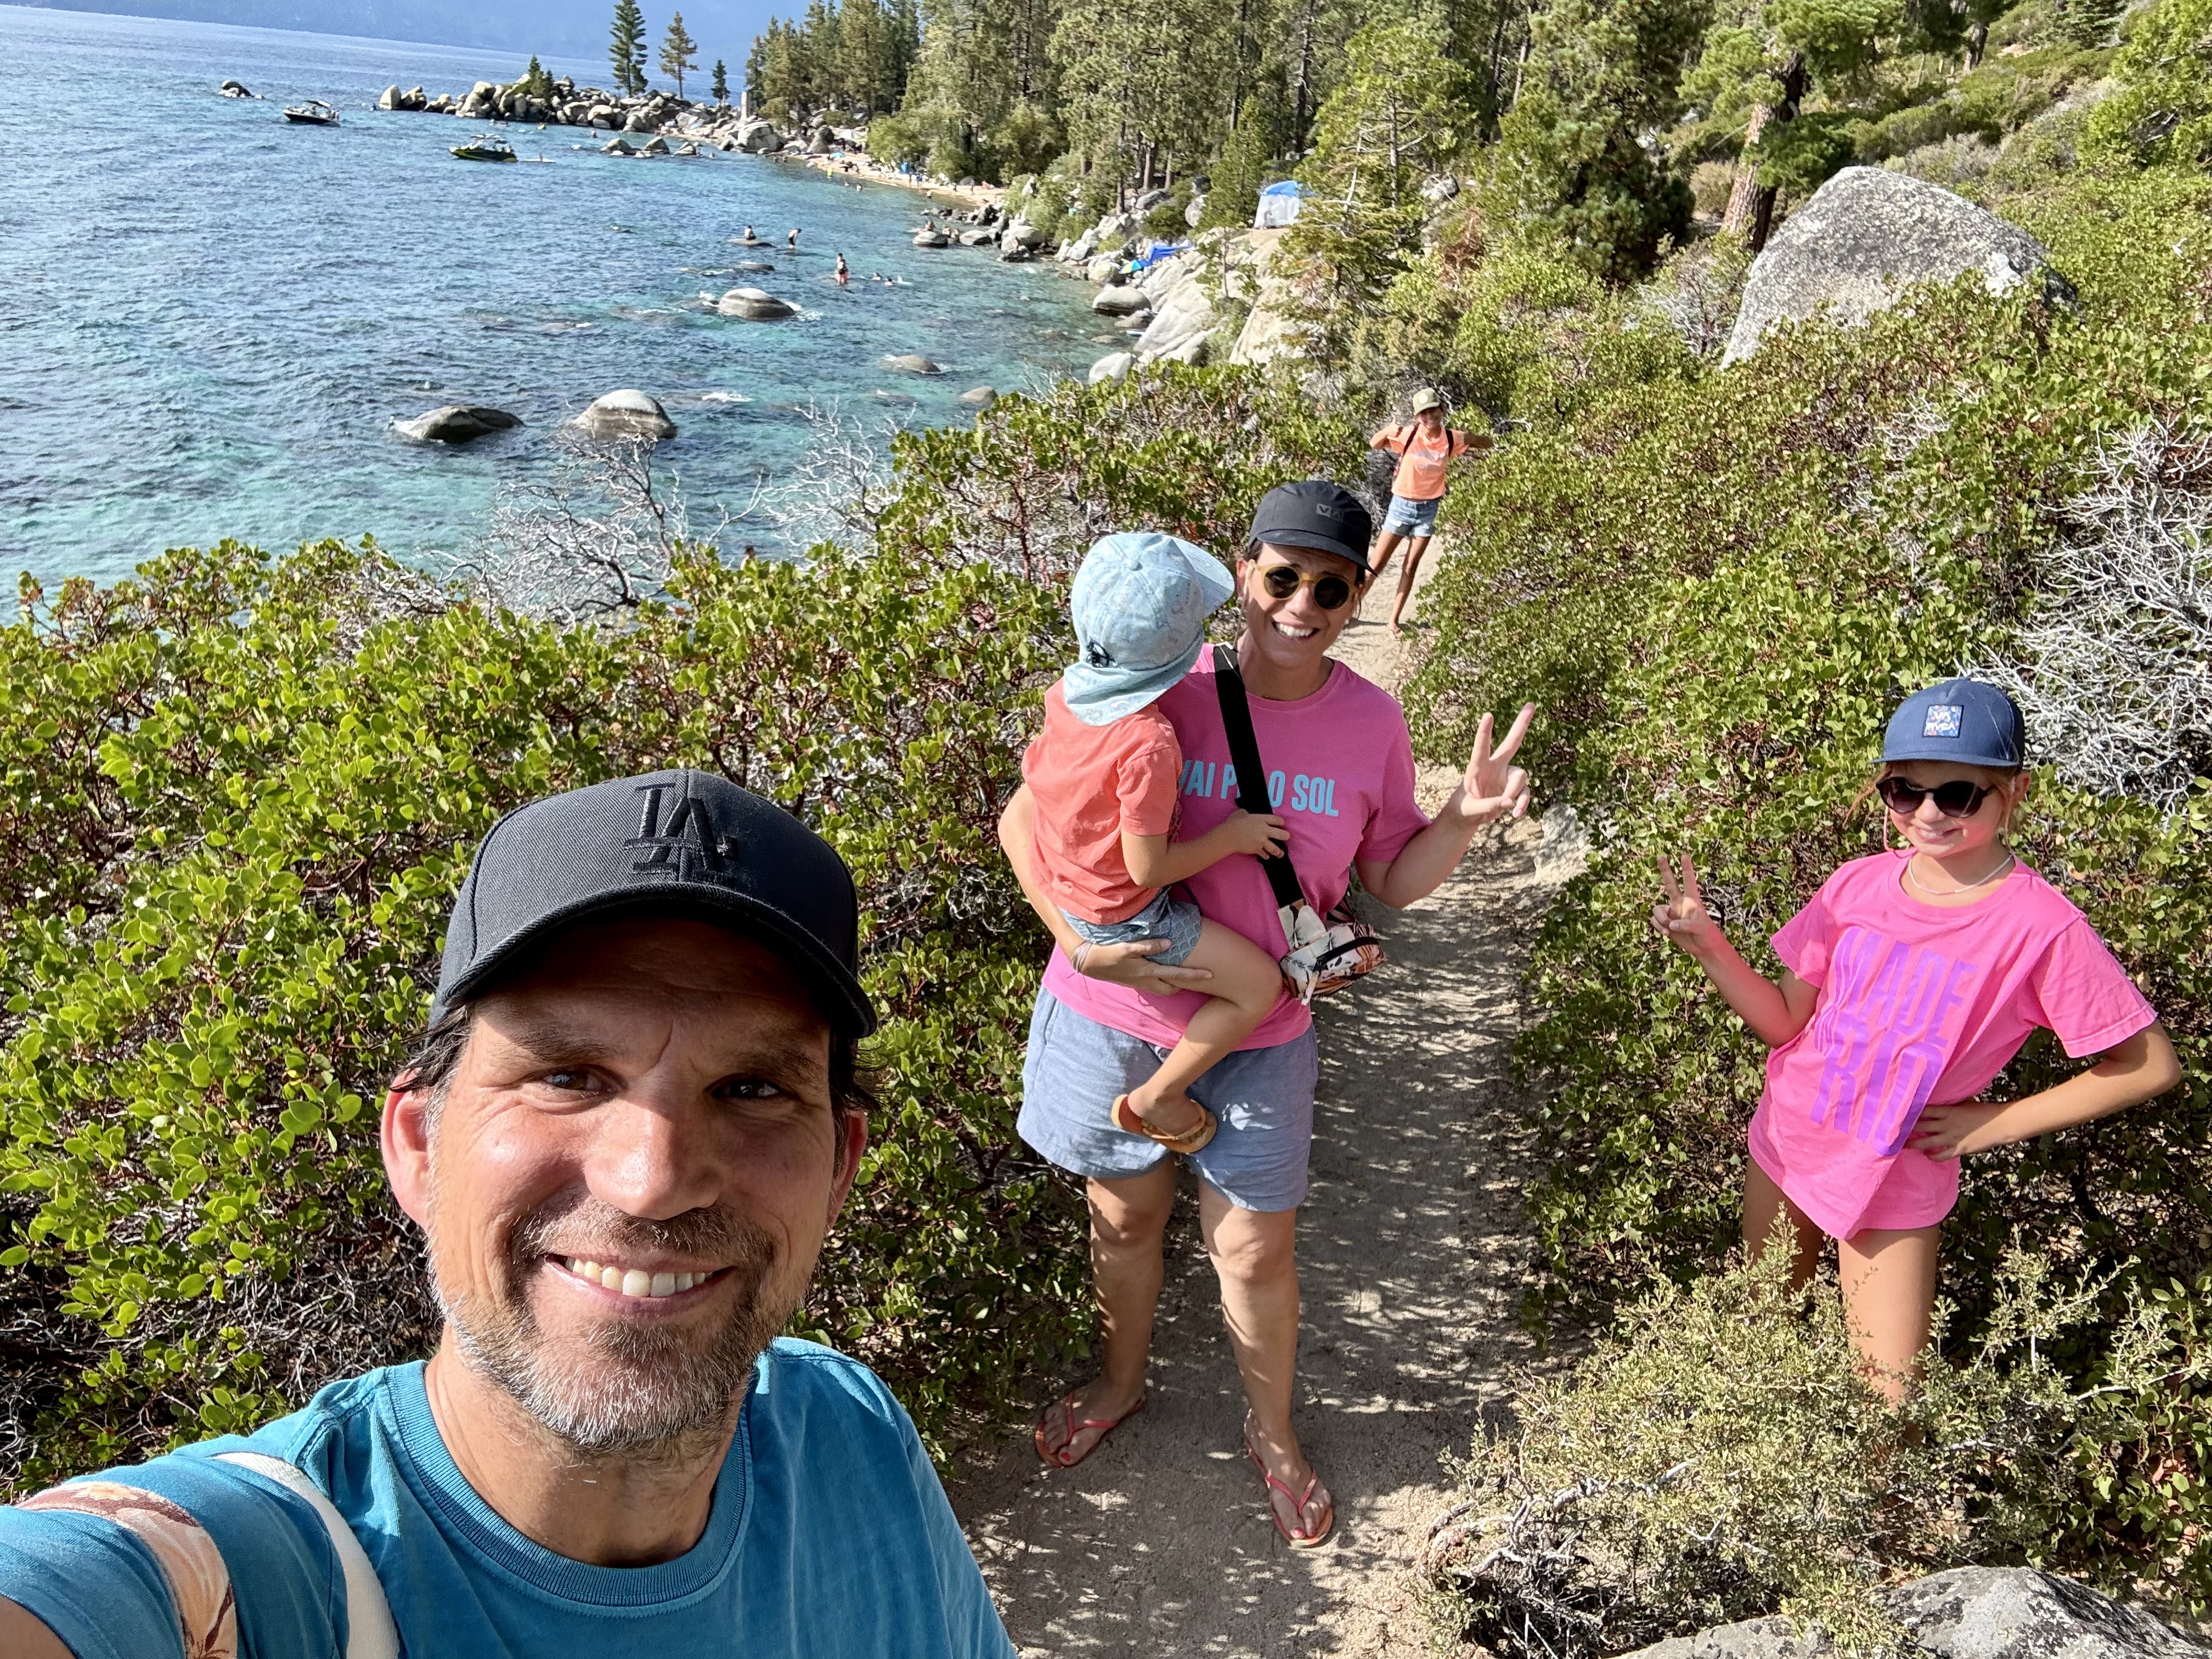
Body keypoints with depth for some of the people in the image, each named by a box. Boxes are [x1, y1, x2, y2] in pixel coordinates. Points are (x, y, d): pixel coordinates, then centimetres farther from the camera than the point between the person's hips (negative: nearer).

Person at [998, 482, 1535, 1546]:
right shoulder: (1155, 693, -16)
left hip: (1258, 1033, 1)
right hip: (1115, 1016, 0)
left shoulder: (1372, 724, -7)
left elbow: (1392, 882, 3)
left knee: (1254, 1251, 12)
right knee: (1124, 1218, 21)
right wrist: (1082, 941, -20)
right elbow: (1023, 821, -8)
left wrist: (1463, 820, -15)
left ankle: (1271, 1434, 41)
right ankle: (1121, 1380, 51)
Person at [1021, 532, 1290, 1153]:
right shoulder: (1149, 742, -35)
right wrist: (1235, 834, -15)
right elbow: (1148, 869, -27)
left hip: (1062, 885, 9)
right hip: (1122, 915, -9)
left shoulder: (1065, 693, -12)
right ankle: (1154, 1099, 10)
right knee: (1260, 984, -2)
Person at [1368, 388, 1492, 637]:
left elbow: (1487, 443, 1)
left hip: (1429, 508, 2)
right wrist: (1389, 430, -36)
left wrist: (1470, 438, -21)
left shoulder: (1451, 439, -8)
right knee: (1377, 565, 1)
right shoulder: (1409, 434, -15)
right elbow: (1373, 444, -15)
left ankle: (1395, 619, 16)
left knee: (1411, 567, 7)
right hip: (1402, 504, -2)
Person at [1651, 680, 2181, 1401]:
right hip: (1785, 1145, 4)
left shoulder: (2042, 926, -21)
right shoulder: (1859, 884, -10)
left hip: (1897, 1186, -3)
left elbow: (2151, 1066, -12)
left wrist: (1994, 1125, -13)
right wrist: (1706, 943, -19)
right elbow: (1785, 1020, -3)